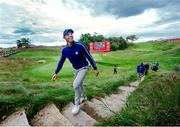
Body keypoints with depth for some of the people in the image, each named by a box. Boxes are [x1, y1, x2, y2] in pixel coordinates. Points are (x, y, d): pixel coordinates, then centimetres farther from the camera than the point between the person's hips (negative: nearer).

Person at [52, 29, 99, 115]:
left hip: (84, 68, -5)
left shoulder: (80, 46, -26)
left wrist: (95, 68, -13)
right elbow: (61, 62, 0)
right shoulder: (64, 50, -12)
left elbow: (89, 57, -18)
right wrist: (56, 73, -3)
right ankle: (83, 97, 50)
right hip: (75, 69, 5)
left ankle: (77, 105, 2)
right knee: (78, 85, 20)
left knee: (76, 84, -19)